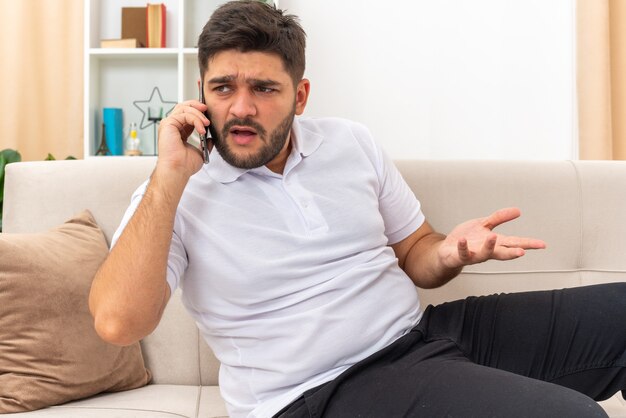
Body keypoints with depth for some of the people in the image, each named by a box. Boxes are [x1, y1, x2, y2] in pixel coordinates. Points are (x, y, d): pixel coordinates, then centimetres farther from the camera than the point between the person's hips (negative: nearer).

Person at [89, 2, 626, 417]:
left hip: (423, 331, 7)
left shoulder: (351, 143, 10)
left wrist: (448, 253, -8)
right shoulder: (173, 197, -3)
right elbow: (118, 323, -17)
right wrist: (170, 176, -18)